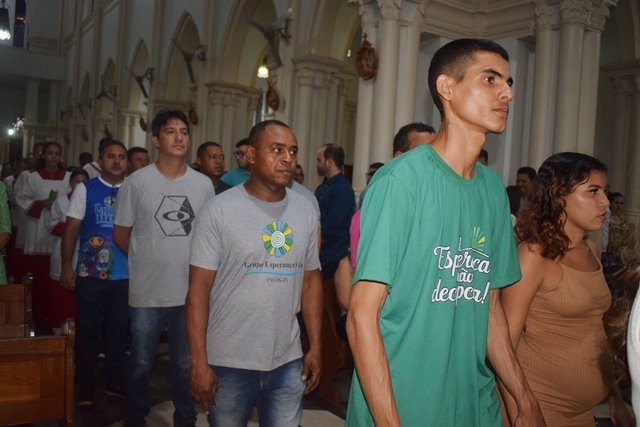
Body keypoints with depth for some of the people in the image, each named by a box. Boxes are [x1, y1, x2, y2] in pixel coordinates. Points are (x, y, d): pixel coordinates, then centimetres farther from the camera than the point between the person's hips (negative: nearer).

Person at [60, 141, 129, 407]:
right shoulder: (85, 189, 0)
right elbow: (71, 229, 0)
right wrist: (66, 266, -6)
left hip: (125, 274, 2)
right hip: (90, 273, -1)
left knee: (119, 330, 11)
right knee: (88, 330, 8)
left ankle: (115, 382, 26)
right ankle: (85, 386, 21)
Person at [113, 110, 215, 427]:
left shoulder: (204, 184, 1)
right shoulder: (137, 182, -4)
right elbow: (120, 234, 4)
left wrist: (188, 262, 6)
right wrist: (151, 259, 9)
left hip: (190, 291, 2)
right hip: (147, 292, -1)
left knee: (186, 365, 14)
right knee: (140, 365, 13)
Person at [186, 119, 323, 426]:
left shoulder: (306, 211, 5)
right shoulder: (220, 210, -8)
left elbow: (311, 280, 9)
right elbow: (199, 289, -9)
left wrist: (315, 346, 6)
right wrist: (199, 362, -12)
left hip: (288, 361, 3)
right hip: (229, 362, -3)